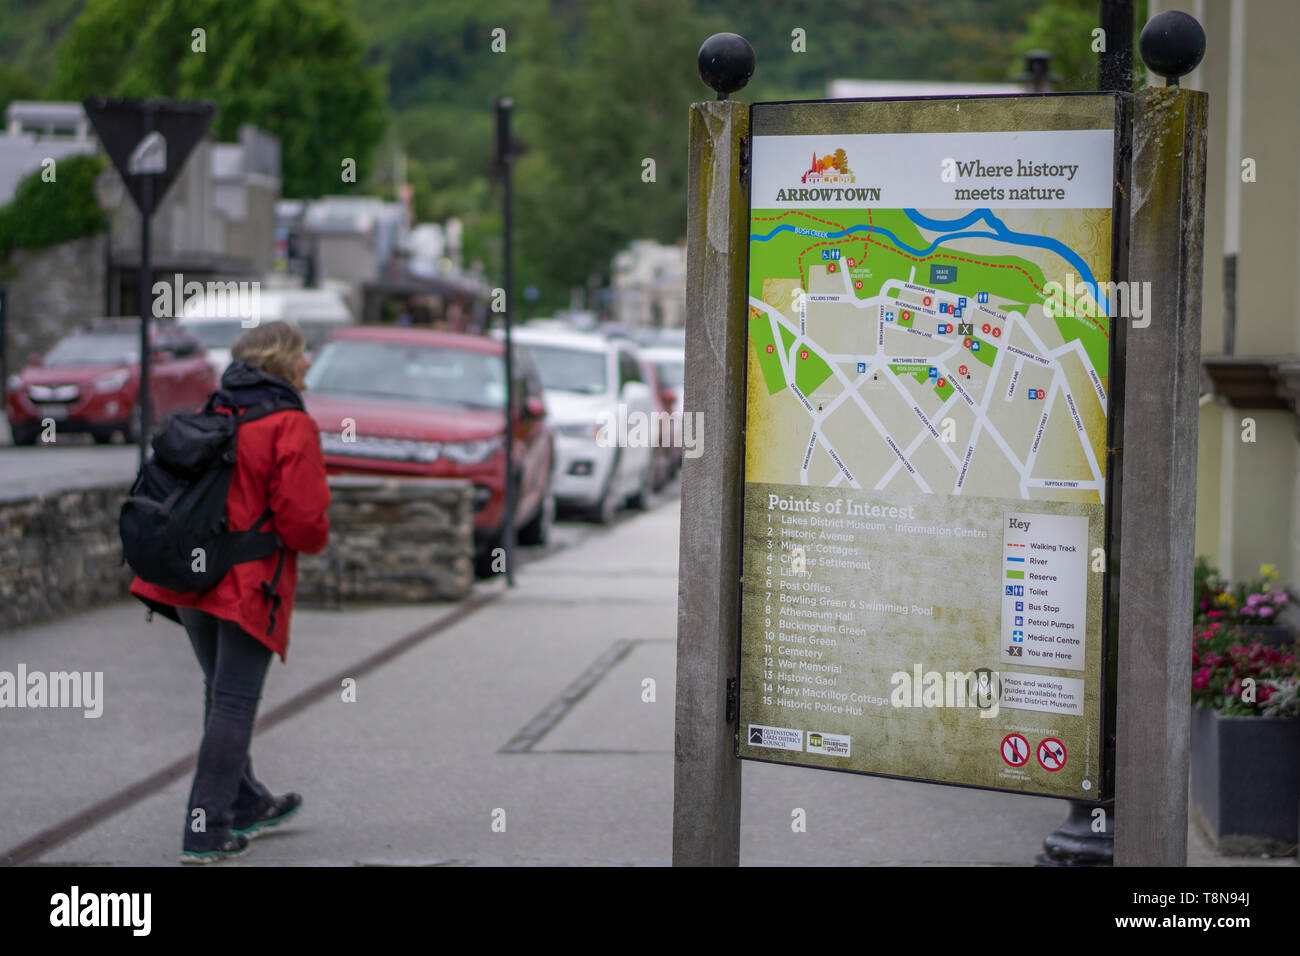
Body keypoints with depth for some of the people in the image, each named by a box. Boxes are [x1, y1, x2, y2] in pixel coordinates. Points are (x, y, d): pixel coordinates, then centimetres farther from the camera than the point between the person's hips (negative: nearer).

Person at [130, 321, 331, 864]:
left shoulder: (211, 416, 10)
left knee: (220, 693, 20)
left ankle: (245, 804, 35)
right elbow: (301, 516, -17)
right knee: (235, 703, -3)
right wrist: (316, 540, 4)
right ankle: (206, 830, -6)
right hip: (249, 584, -7)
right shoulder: (292, 427, -11)